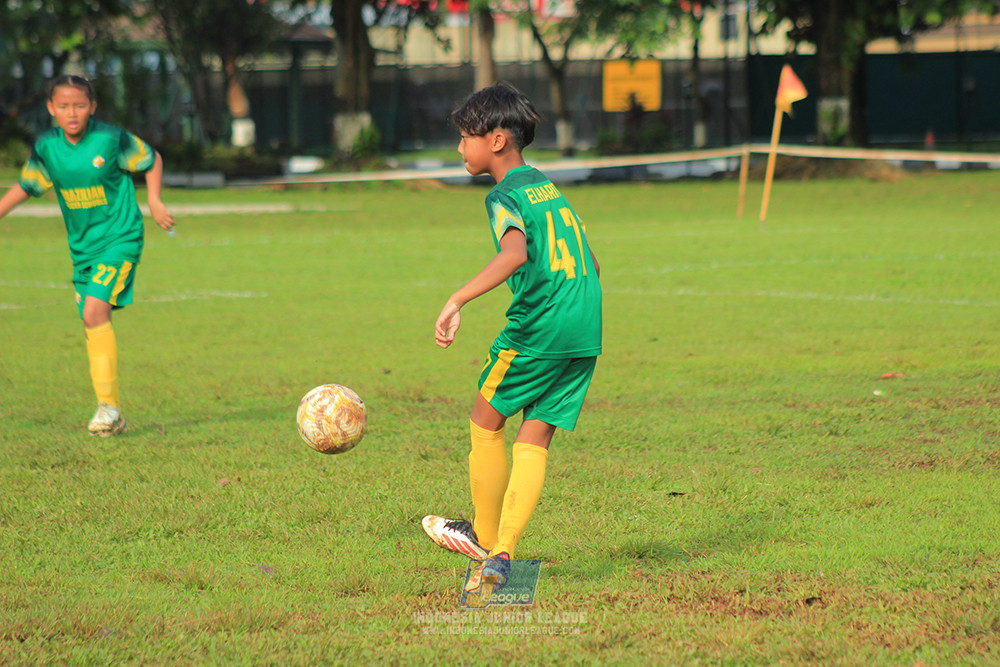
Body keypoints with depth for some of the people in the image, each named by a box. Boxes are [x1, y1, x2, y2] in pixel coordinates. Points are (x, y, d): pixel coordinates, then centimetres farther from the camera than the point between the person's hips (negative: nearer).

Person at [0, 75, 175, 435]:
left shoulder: (111, 139, -13)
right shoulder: (47, 147, -2)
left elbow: (152, 159, 3)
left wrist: (154, 201, -4)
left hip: (119, 240, -6)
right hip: (82, 246, 6)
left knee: (95, 309, -23)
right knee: (92, 325, 6)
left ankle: (108, 404, -21)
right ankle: (114, 415, 15)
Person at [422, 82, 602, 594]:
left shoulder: (505, 196, -6)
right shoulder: (548, 187, 20)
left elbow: (516, 253, -27)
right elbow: (590, 264, 25)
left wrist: (458, 301, -32)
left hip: (538, 324, -7)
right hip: (586, 330, 7)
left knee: (486, 423, 13)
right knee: (534, 440, 5)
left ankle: (485, 539, 21)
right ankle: (501, 557, -4)